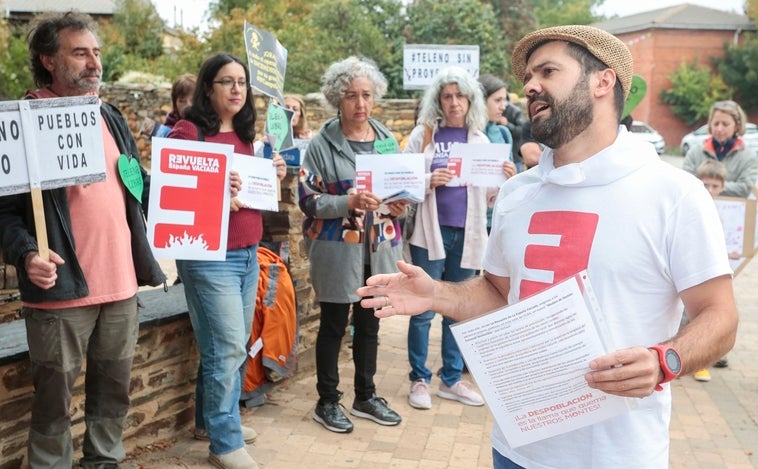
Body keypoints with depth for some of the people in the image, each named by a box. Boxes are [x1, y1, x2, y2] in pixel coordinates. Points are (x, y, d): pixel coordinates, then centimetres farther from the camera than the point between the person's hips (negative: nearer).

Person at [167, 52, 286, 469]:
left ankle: (213, 420, 31)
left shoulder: (244, 135, 14)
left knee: (232, 346, 14)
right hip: (209, 257, -8)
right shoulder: (187, 132, -10)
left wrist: (272, 177, 4)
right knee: (226, 348, -4)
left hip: (248, 254, 8)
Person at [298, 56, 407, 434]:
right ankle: (327, 402, 21)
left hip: (380, 247, 5)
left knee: (369, 324, 15)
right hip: (337, 250, -4)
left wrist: (400, 204, -7)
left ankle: (366, 397, 31)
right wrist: (348, 202, -25)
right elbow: (308, 200, -11)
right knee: (333, 325, 7)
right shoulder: (322, 144, -7)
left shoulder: (387, 140, 8)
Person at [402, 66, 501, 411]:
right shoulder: (423, 135, 0)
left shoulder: (479, 139, 9)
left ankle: (452, 379, 23)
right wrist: (429, 181, -19)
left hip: (467, 234, 3)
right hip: (431, 232, -3)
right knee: (424, 310, 2)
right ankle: (419, 379, 16)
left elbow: (488, 193, 10)